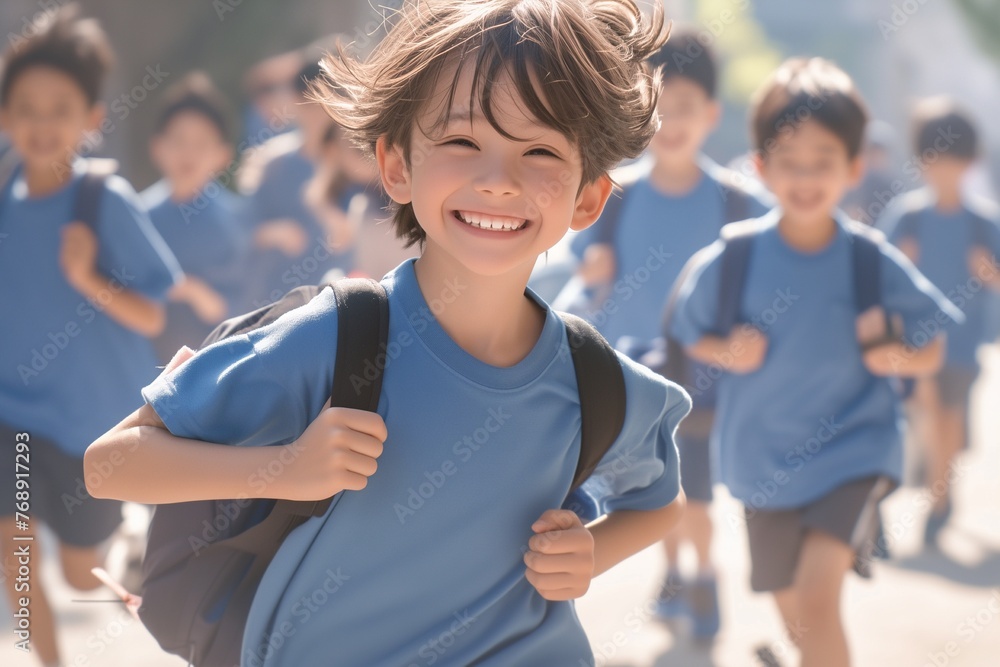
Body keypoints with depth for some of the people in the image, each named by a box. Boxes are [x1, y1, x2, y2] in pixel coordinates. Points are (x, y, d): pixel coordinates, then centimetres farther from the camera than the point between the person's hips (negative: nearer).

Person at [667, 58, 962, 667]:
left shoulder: (875, 261, -10)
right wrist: (728, 353, -17)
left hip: (852, 452, -2)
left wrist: (900, 357, -22)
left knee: (818, 596, -24)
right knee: (793, 612, 18)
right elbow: (691, 337, 4)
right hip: (763, 459, 2)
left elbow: (933, 352, 0)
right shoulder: (731, 259, -10)